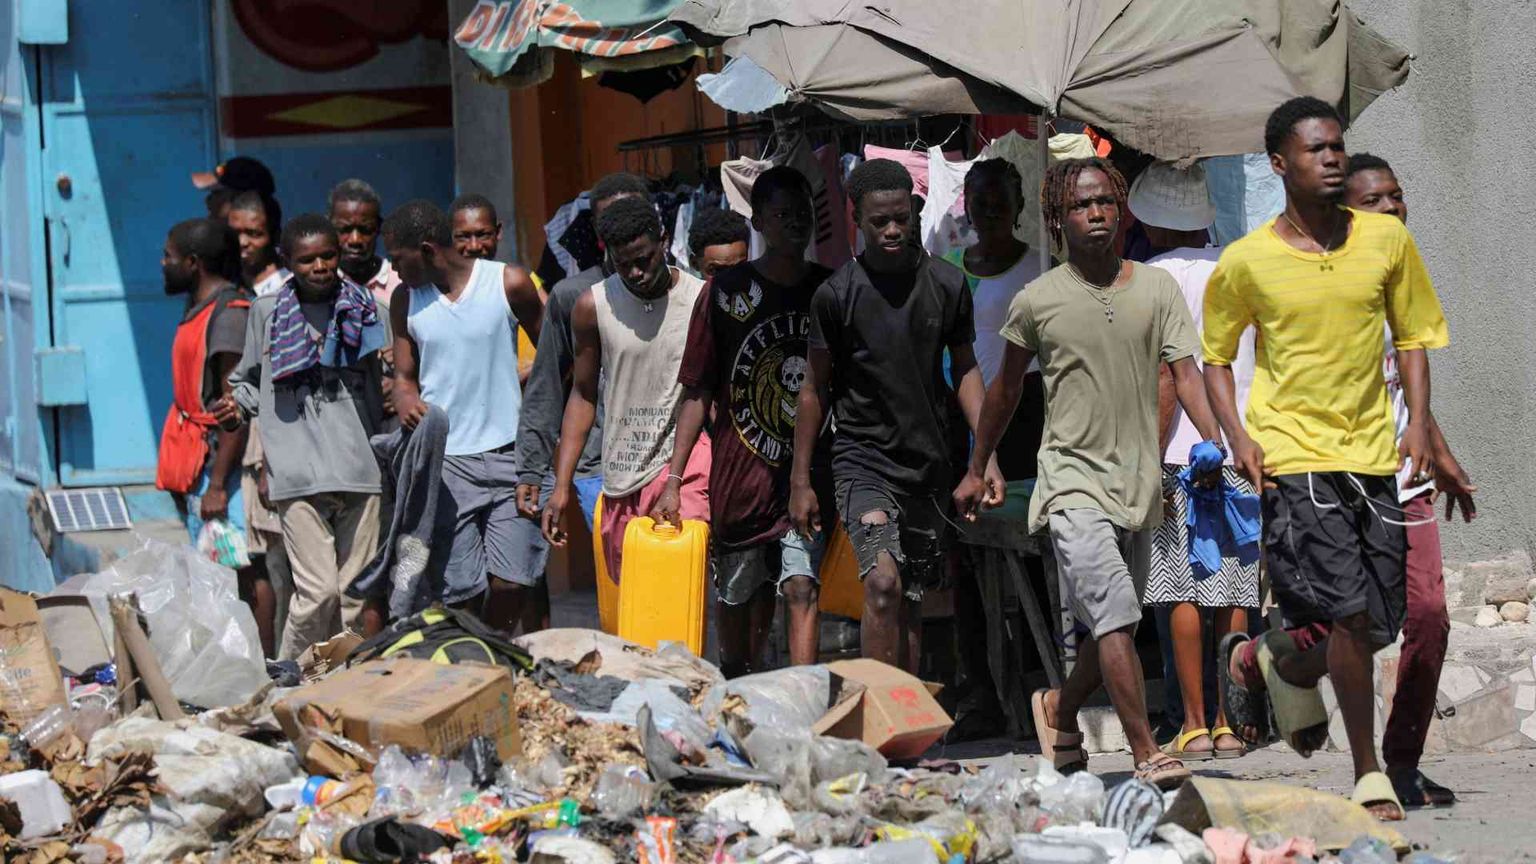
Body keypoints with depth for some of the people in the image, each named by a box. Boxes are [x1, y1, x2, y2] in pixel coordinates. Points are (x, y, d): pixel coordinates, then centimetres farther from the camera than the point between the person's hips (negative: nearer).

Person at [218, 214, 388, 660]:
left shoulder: (363, 308, 12)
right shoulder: (267, 311, 7)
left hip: (357, 468, 2)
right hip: (298, 470, -2)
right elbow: (249, 379, 20)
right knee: (318, 590, -11)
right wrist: (239, 403, 1)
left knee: (356, 594, 2)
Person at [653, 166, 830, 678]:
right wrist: (674, 480, -2)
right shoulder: (726, 291, -2)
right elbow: (698, 392, 1)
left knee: (800, 587, -14)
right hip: (740, 475, 0)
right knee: (738, 596, 13)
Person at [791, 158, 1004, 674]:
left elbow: (965, 370, 11)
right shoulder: (836, 294, -5)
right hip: (863, 460, -3)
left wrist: (987, 457, 3)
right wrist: (800, 482, 2)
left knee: (911, 603, 9)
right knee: (883, 583, -22)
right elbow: (815, 388, 3)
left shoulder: (947, 285, 2)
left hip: (927, 463, 3)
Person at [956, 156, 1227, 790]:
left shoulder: (1156, 288, 5)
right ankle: (1146, 755, -17)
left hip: (1138, 483, 4)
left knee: (1111, 625, 12)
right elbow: (1006, 388, 13)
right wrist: (976, 470, 19)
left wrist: (1211, 440, -21)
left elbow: (1184, 370, -4)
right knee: (1115, 614, -18)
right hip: (1073, 481, -4)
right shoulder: (1037, 302, 0)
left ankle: (1060, 708, 39)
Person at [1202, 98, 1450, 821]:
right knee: (1352, 611, -16)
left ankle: (1285, 664, 40)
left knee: (1377, 626, 6)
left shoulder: (1385, 239, 2)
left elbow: (1412, 335, 12)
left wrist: (1418, 422, -1)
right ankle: (1369, 773, -3)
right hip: (1292, 455, -4)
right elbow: (1215, 356, 8)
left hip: (1372, 452, 4)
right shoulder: (1246, 261, -4)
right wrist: (1237, 436, -6)